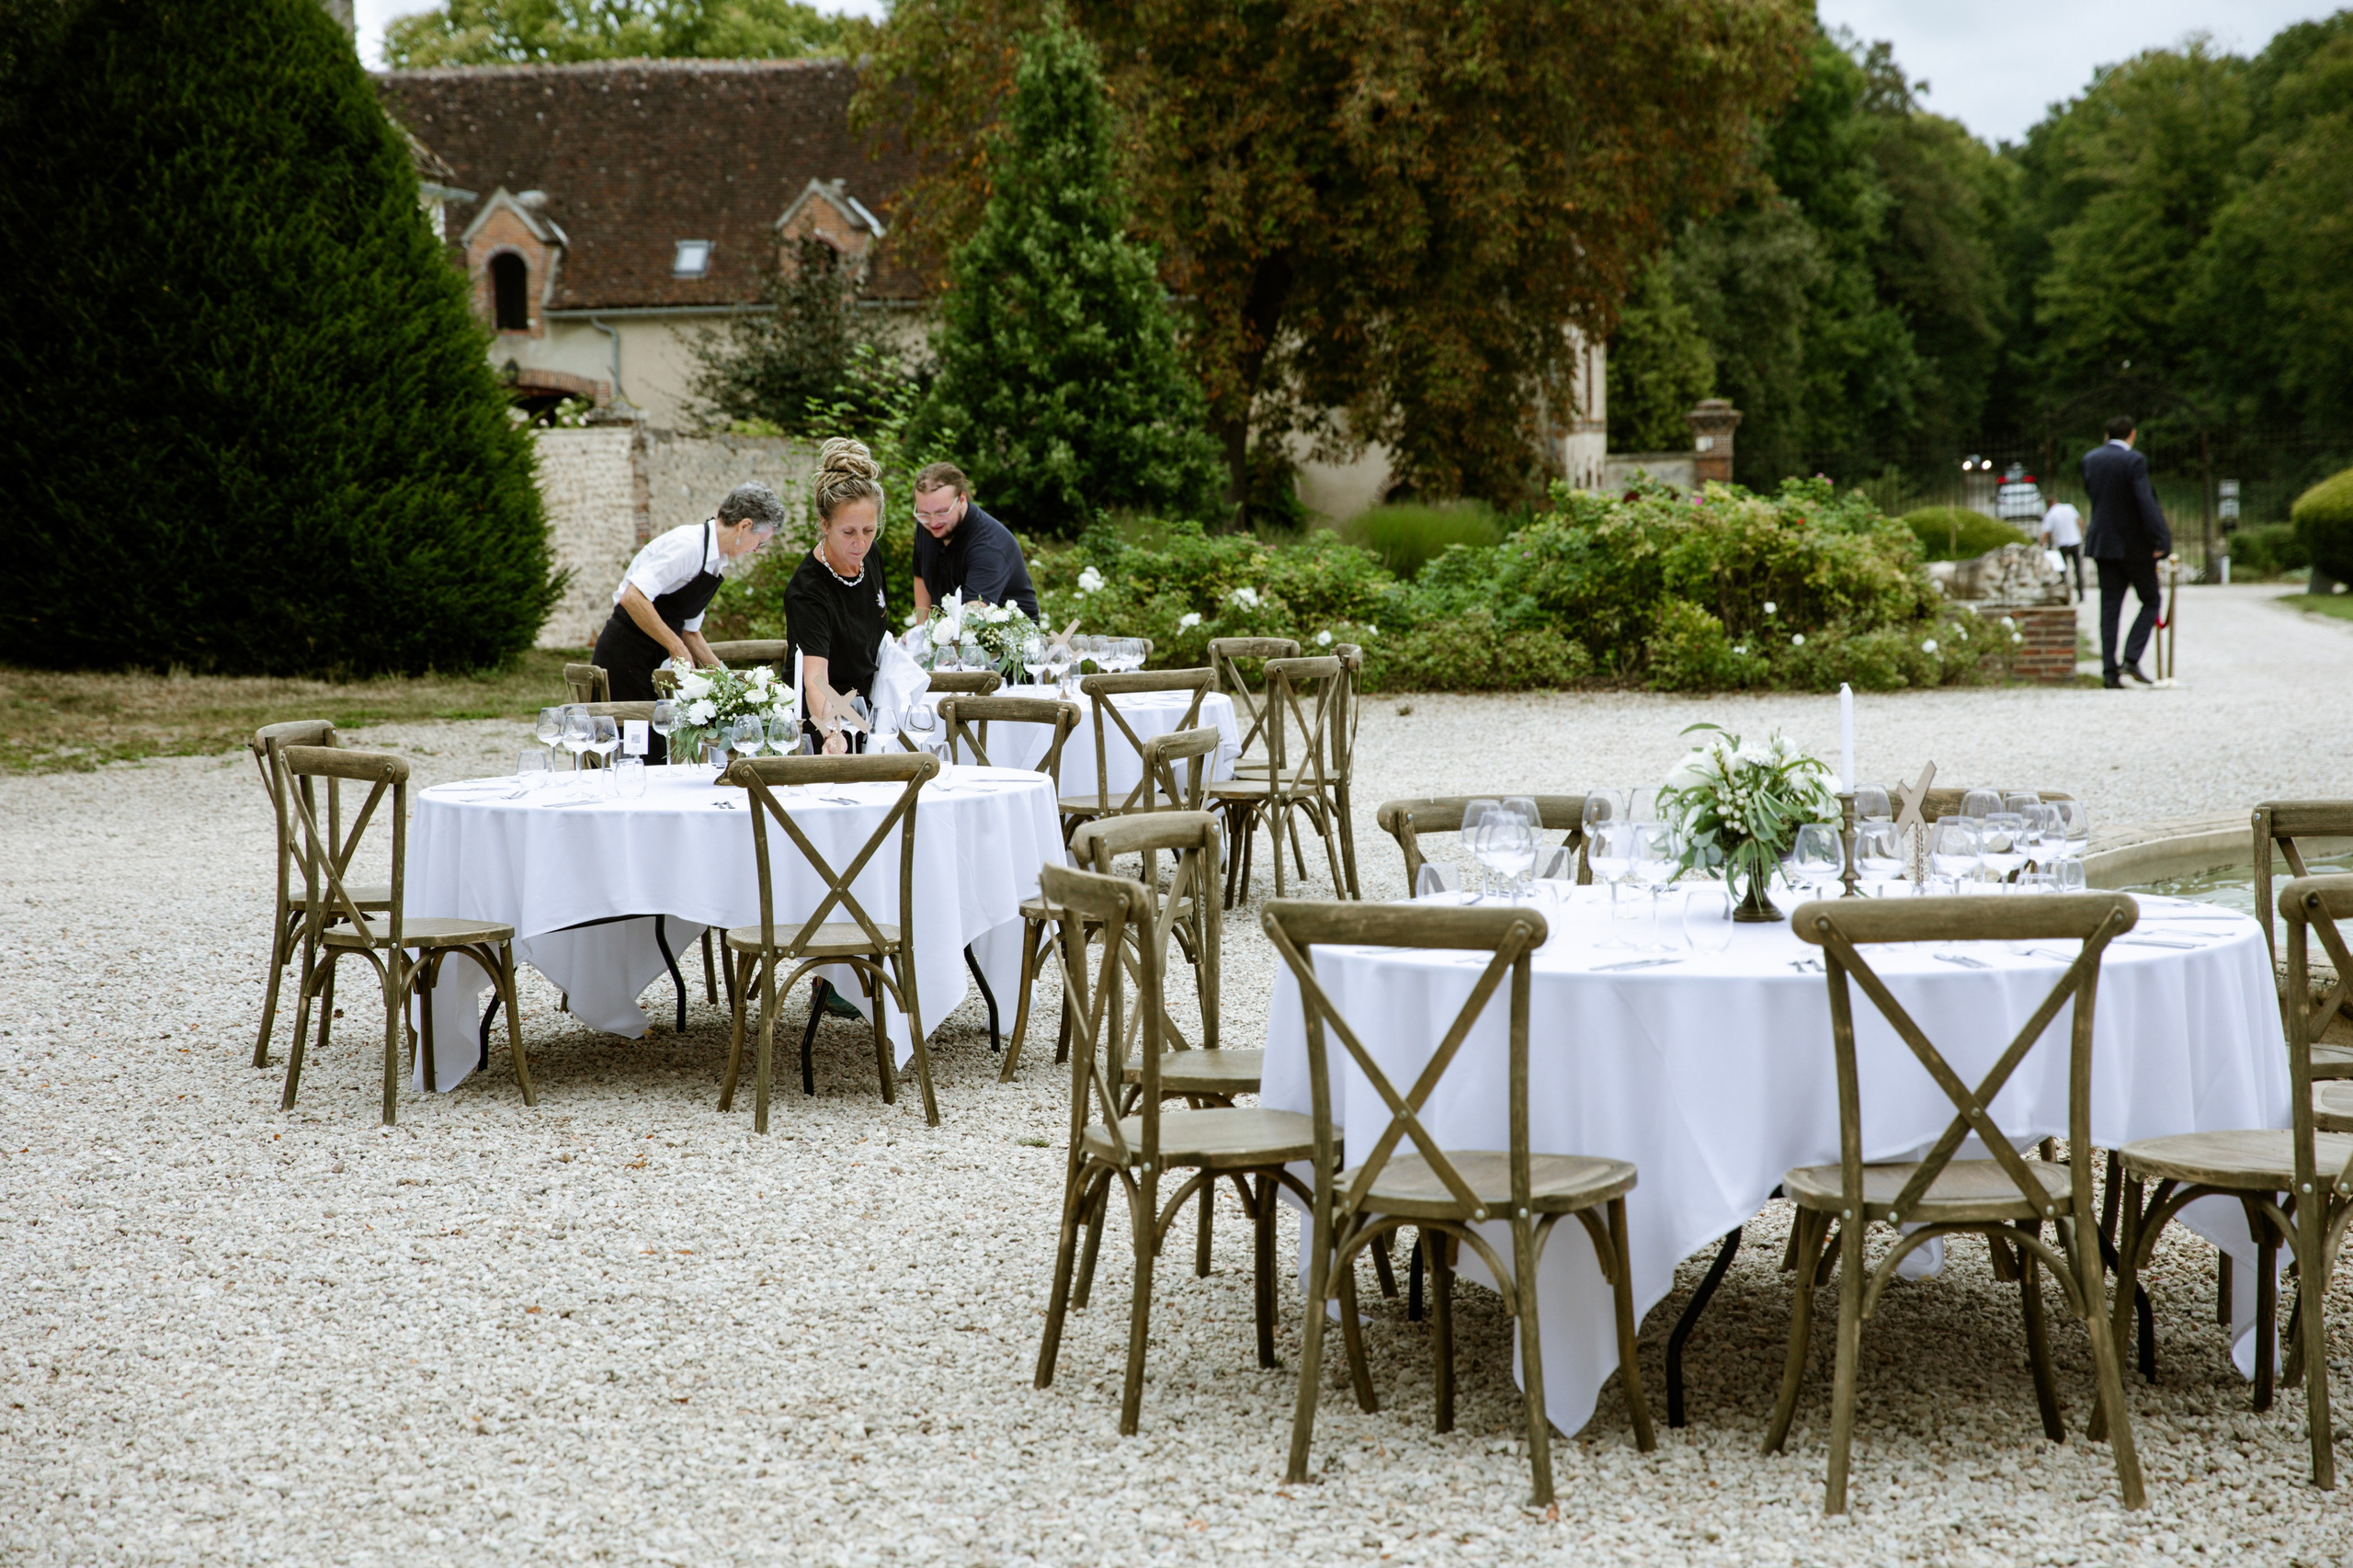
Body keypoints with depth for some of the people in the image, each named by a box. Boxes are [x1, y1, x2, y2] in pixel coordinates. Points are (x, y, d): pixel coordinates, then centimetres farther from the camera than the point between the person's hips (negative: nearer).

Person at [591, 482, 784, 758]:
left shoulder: (715, 561, 14)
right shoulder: (688, 544, -16)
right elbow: (633, 598, -25)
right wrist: (677, 647, -19)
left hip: (656, 661, 9)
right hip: (627, 657, -9)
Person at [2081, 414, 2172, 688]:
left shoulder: (2090, 459, 4)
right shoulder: (2134, 461, -14)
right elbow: (2146, 502, -22)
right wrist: (2161, 541, -24)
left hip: (2102, 544, 5)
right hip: (2134, 545, -5)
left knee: (2109, 608, 6)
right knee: (2151, 601, 9)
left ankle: (2110, 671, 0)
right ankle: (2131, 659, -6)